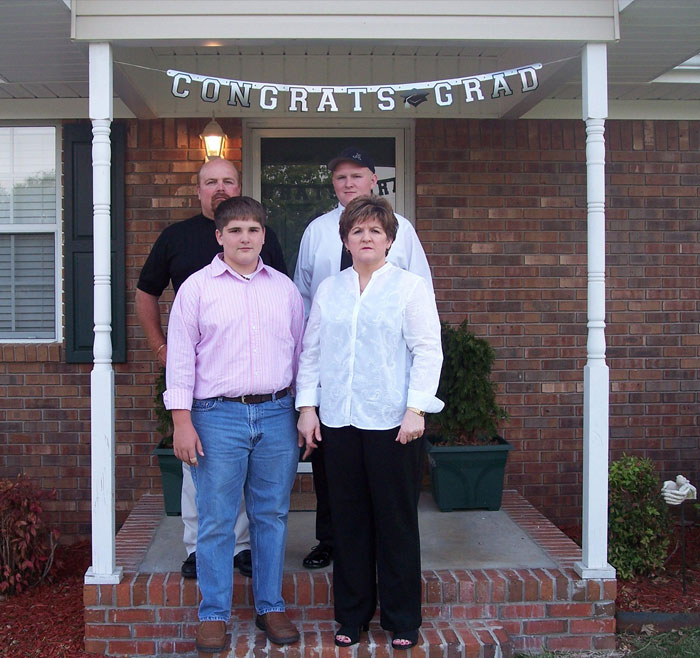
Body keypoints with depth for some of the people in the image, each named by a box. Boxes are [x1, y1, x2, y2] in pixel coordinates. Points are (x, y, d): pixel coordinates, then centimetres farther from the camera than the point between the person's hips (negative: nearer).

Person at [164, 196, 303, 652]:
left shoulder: (285, 288, 11)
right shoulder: (197, 287, 2)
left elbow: (301, 353, 16)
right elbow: (181, 357, 0)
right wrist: (182, 422, -6)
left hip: (277, 414, 3)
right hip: (218, 416, -3)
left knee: (273, 515, 9)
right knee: (216, 520, 1)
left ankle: (271, 607, 22)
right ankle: (214, 615, 13)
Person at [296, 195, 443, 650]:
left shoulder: (410, 286, 2)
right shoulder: (329, 290, 13)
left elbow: (428, 351, -4)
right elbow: (311, 351, 14)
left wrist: (416, 409, -12)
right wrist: (307, 407, 6)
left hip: (393, 423, -3)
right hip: (338, 423, 4)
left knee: (397, 522, 4)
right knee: (349, 522, 10)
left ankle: (402, 621, 18)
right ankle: (352, 616, 23)